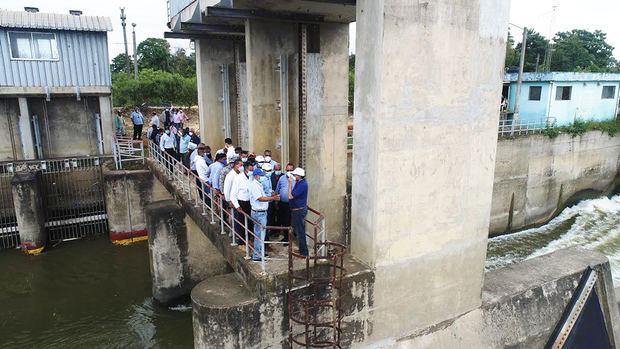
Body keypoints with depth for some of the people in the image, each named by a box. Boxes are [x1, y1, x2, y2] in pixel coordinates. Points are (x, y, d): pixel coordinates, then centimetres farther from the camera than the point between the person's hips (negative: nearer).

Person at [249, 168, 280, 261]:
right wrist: (273, 198, -25)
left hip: (262, 212, 10)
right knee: (259, 234, -4)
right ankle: (256, 256, 4)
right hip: (258, 213, -10)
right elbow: (260, 198, -24)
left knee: (260, 234, 18)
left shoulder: (259, 184, 16)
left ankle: (260, 252, 29)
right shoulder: (254, 185, -16)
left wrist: (271, 196, 8)